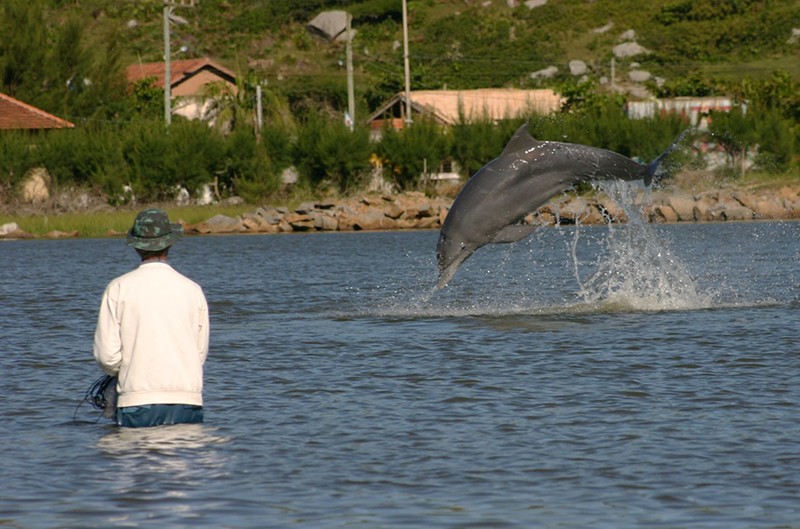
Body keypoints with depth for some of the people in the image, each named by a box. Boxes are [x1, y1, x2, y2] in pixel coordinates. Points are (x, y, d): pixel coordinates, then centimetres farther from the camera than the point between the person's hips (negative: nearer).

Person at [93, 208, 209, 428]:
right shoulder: (193, 290, 6)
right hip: (188, 401, 1)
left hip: (138, 402, -1)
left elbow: (106, 354, -3)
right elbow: (201, 352, 10)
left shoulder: (118, 288, 0)